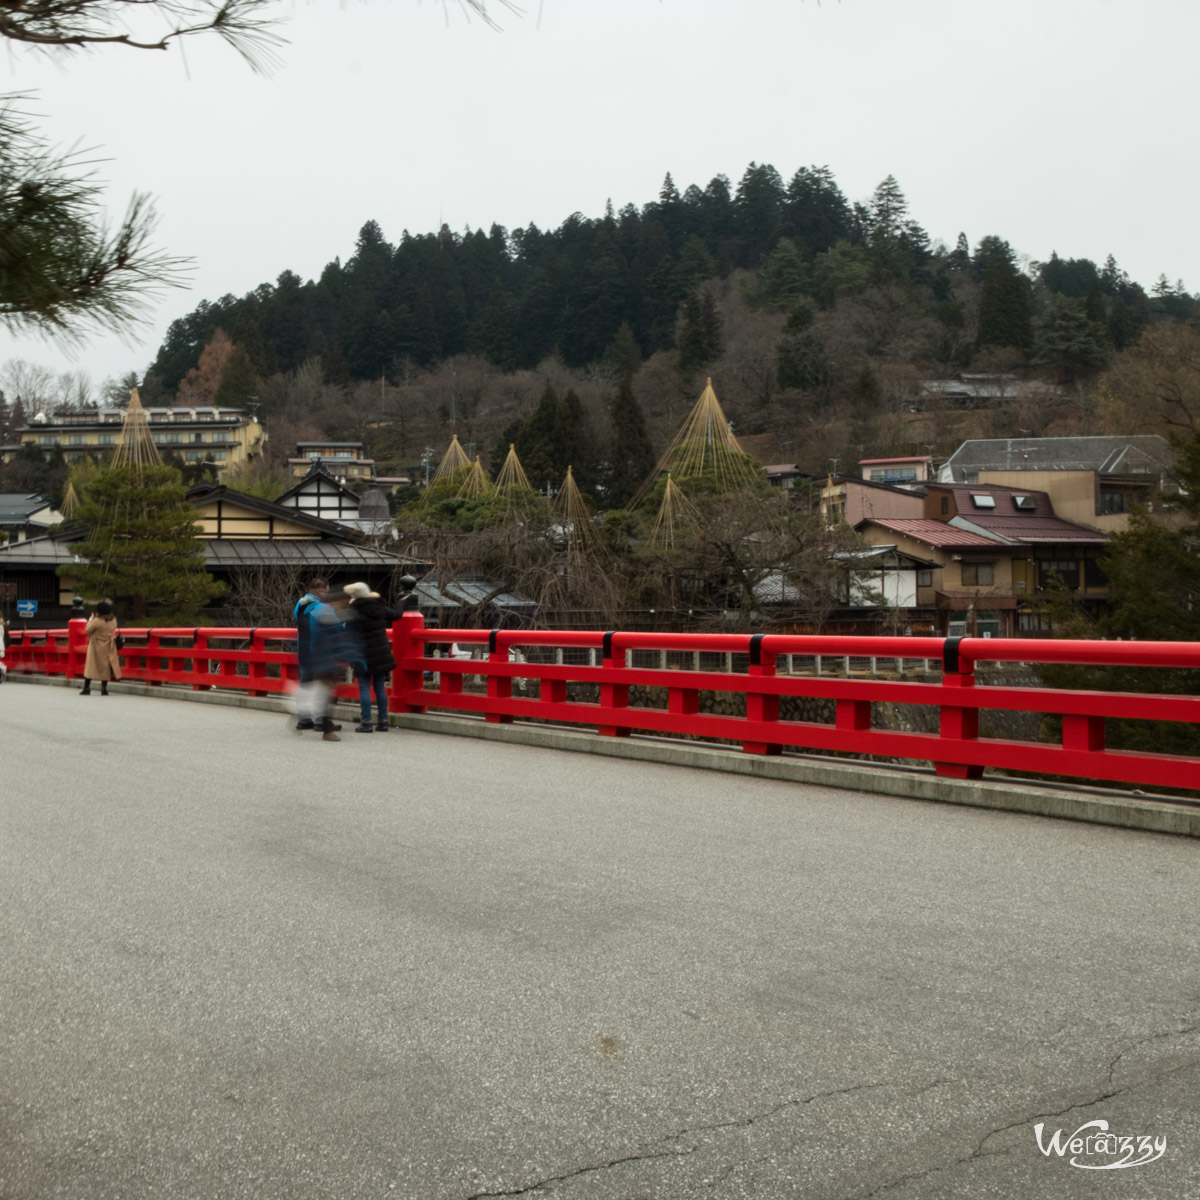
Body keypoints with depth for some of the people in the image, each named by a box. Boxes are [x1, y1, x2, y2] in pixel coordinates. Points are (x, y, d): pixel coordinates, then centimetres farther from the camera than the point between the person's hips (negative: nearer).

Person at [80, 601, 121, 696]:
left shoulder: (97, 621, -18)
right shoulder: (113, 620, 0)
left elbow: (87, 630, -10)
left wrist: (90, 619, 2)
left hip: (96, 648, -4)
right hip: (108, 648, 4)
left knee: (90, 666, 3)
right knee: (105, 667, 8)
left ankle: (86, 688, 3)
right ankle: (104, 688, 6)